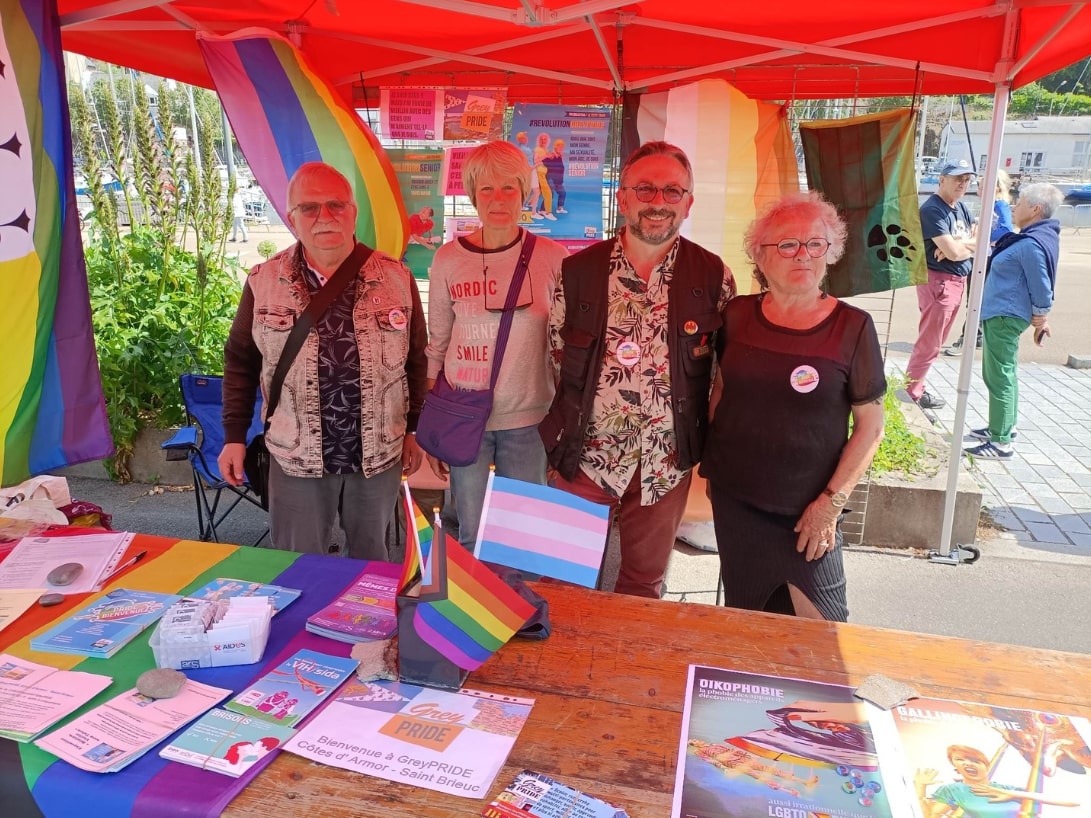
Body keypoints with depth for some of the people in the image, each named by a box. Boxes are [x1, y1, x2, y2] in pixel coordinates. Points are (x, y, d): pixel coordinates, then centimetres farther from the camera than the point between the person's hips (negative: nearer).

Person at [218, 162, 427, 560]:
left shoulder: (396, 277, -5)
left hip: (380, 454, 1)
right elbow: (240, 361, 4)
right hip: (296, 458, 0)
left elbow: (416, 358, 3)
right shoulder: (263, 282, -5)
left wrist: (414, 429, 6)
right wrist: (234, 436, 3)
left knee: (370, 557, 19)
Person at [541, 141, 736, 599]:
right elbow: (551, 355, 3)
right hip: (585, 456, 0)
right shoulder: (577, 271, -5)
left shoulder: (713, 277, -4)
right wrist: (560, 431, 1)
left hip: (667, 464, 1)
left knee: (644, 584, 18)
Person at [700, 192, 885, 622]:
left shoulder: (852, 327, -9)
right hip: (734, 500, 3)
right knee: (742, 620, 18)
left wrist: (832, 501, -11)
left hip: (807, 511, -2)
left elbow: (870, 425, -7)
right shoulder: (738, 315, -2)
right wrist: (711, 464, 10)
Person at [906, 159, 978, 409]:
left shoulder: (961, 208, 13)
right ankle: (911, 392, 3)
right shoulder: (932, 210, -15)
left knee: (935, 341, 15)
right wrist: (972, 244, -2)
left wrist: (958, 244, -13)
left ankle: (915, 387, 23)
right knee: (929, 343, -5)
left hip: (957, 282, 9)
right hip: (938, 281, -9)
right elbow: (954, 252, -22)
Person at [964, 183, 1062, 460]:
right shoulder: (1035, 236, 11)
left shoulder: (1032, 244, -20)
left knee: (999, 377, -6)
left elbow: (1041, 287, -18)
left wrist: (1040, 319, -8)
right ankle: (1003, 427, 32)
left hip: (1004, 316, -11)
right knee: (1003, 375, 20)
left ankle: (1001, 442, -1)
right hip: (1001, 313, 11)